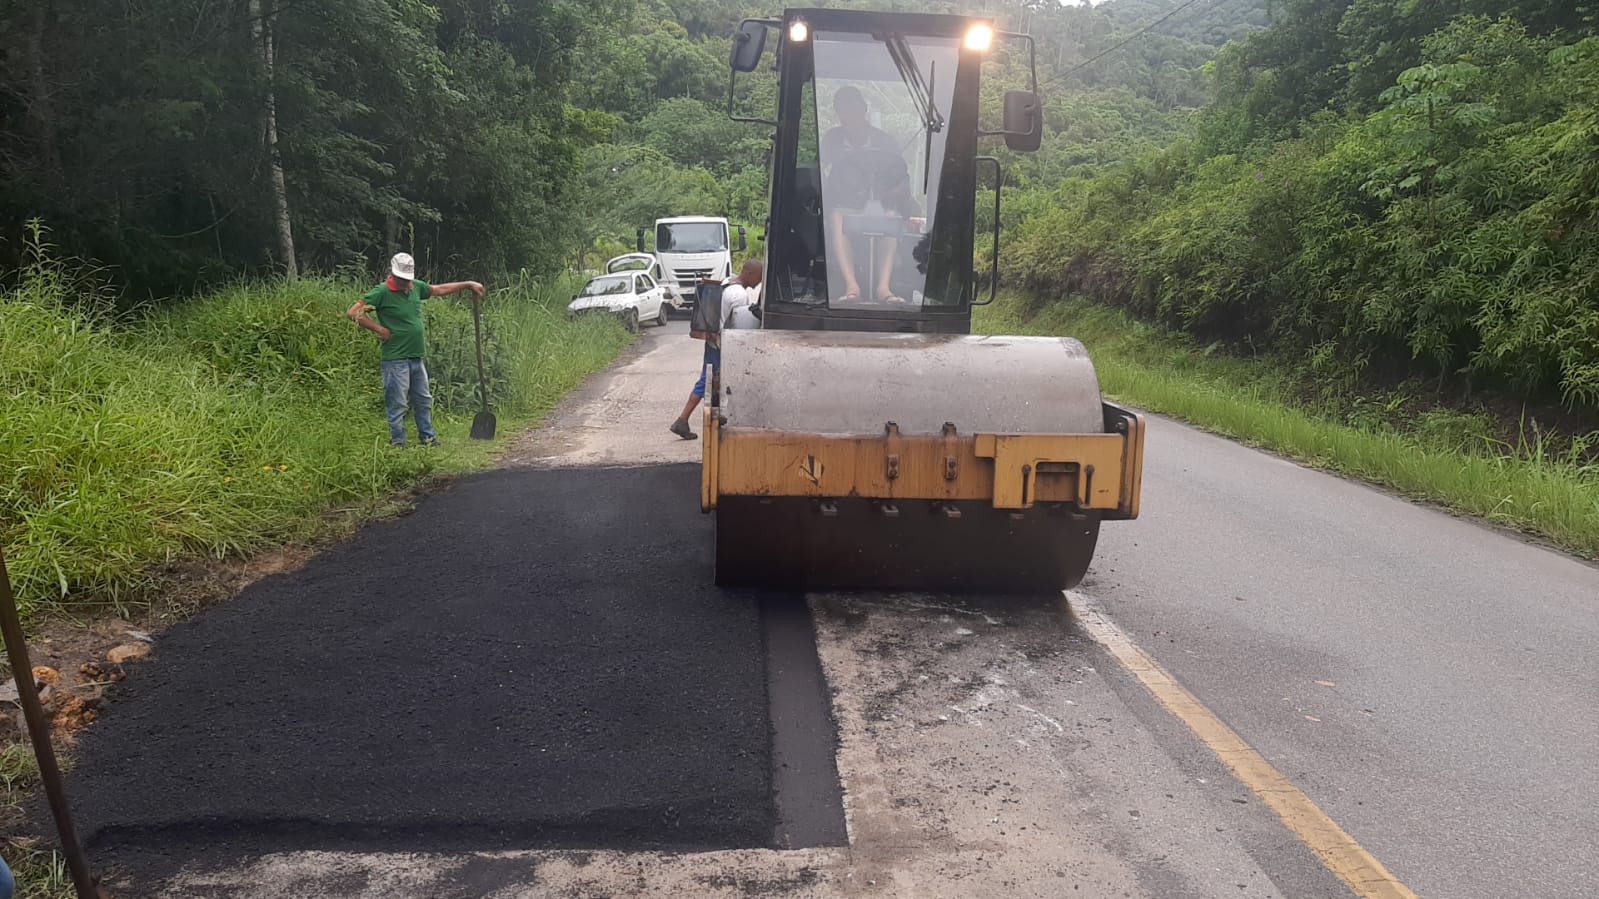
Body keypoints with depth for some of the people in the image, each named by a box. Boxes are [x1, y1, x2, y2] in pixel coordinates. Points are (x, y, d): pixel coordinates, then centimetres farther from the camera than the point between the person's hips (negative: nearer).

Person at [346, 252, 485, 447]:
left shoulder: (416, 287, 7)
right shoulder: (382, 292, -13)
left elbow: (440, 289, 23)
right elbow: (353, 313, -16)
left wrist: (468, 284, 24)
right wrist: (380, 329, -16)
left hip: (416, 358, 7)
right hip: (396, 359, -7)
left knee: (423, 400, 17)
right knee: (398, 405, 0)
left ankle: (428, 438, 29)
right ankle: (398, 443, 9)